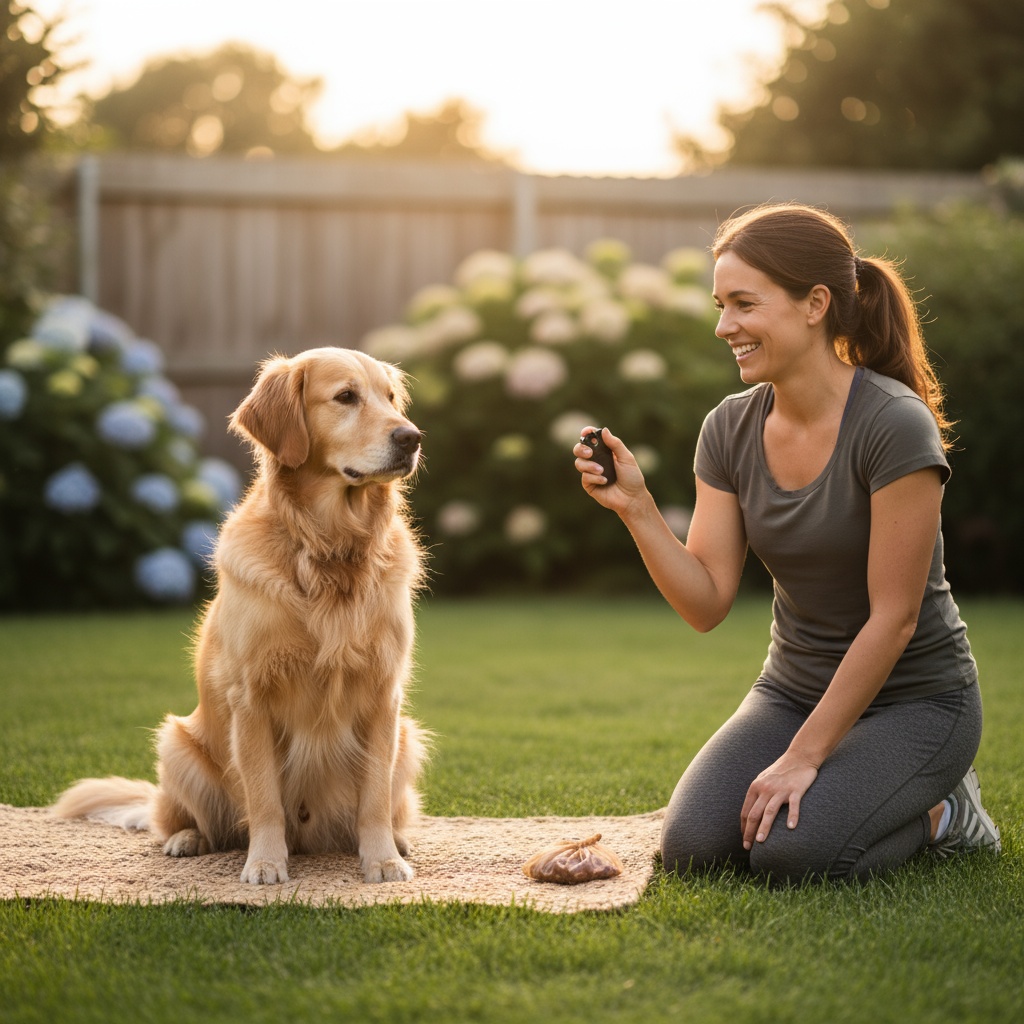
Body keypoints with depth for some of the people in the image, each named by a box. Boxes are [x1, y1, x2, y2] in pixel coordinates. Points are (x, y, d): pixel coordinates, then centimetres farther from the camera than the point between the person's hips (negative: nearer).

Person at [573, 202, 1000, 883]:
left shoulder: (896, 425, -21)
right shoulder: (731, 429, -2)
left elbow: (893, 618, -20)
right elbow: (707, 604, -4)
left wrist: (803, 756, -19)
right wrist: (636, 508, -20)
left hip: (913, 698, -5)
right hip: (795, 690, 6)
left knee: (792, 851, -27)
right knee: (694, 847, -16)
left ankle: (940, 813, 4)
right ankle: (830, 794, 13)